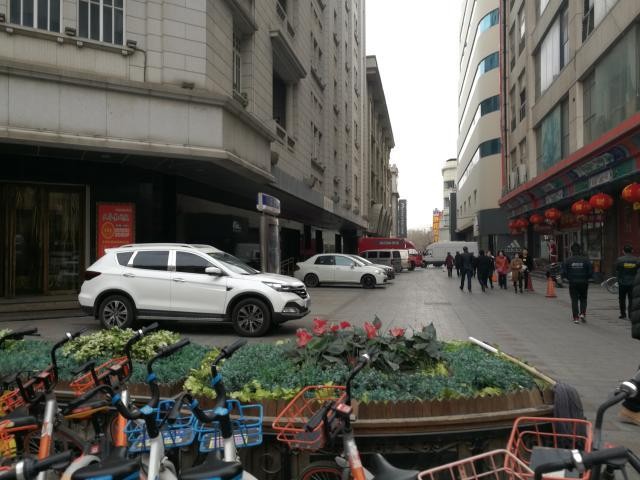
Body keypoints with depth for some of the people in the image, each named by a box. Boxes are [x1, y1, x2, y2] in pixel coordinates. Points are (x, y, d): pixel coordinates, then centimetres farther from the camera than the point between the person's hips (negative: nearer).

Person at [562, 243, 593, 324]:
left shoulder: (567, 260, -5)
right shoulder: (585, 260, -3)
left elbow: (564, 273, -7)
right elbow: (591, 272, -4)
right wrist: (585, 278, 13)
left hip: (573, 283, -1)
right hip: (584, 283, 1)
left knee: (574, 300, 5)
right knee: (583, 299, 17)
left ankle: (576, 318, 2)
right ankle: (582, 313, 0)